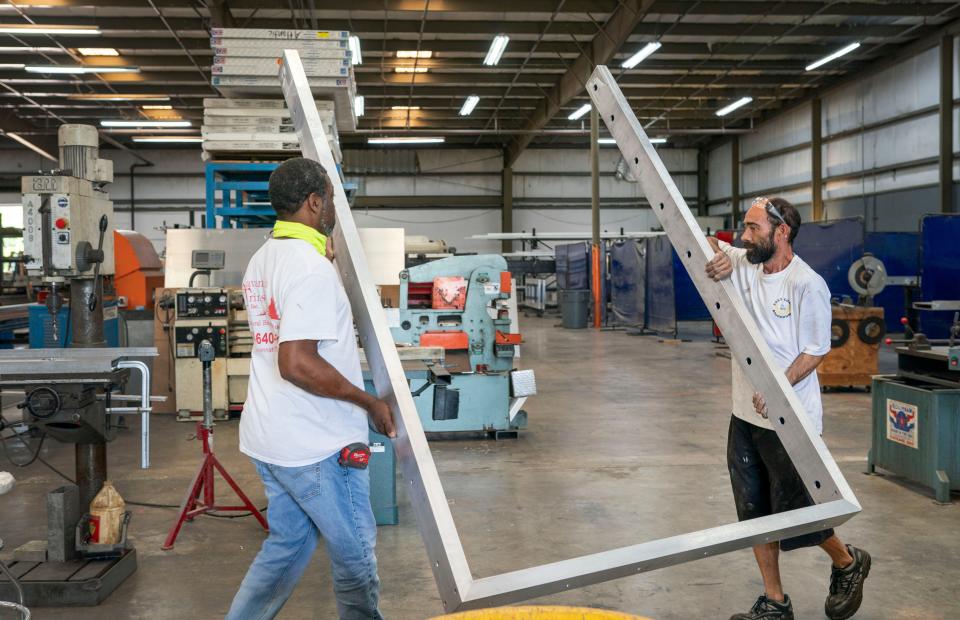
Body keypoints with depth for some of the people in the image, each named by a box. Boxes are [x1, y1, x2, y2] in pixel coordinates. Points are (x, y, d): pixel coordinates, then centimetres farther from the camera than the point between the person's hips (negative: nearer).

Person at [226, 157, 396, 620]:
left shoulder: (262, 260, 9)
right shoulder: (313, 269, -21)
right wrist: (370, 403, -19)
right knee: (355, 554, 9)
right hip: (316, 445, -9)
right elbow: (296, 363, -29)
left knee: (287, 545, 20)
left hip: (267, 438, 9)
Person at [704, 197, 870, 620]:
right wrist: (717, 254, -14)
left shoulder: (807, 285, -15)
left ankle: (847, 562, 34)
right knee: (756, 513, 13)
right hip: (745, 417, 7)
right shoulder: (743, 265, 3)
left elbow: (814, 351, -14)